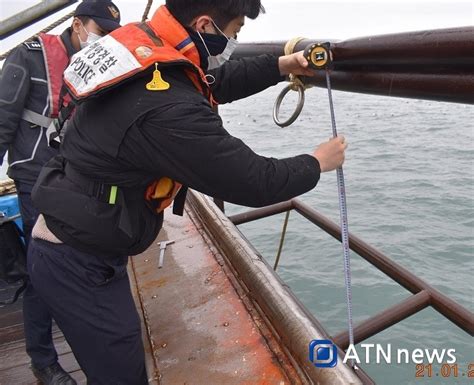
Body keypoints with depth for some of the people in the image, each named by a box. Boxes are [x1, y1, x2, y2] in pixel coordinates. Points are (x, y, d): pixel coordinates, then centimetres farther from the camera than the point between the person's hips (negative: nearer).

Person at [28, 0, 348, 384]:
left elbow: (211, 81, 13)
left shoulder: (144, 47, -3)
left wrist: (281, 65, 10)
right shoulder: (169, 109, -33)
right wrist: (317, 163, -6)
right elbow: (252, 182, -24)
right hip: (78, 264, -9)